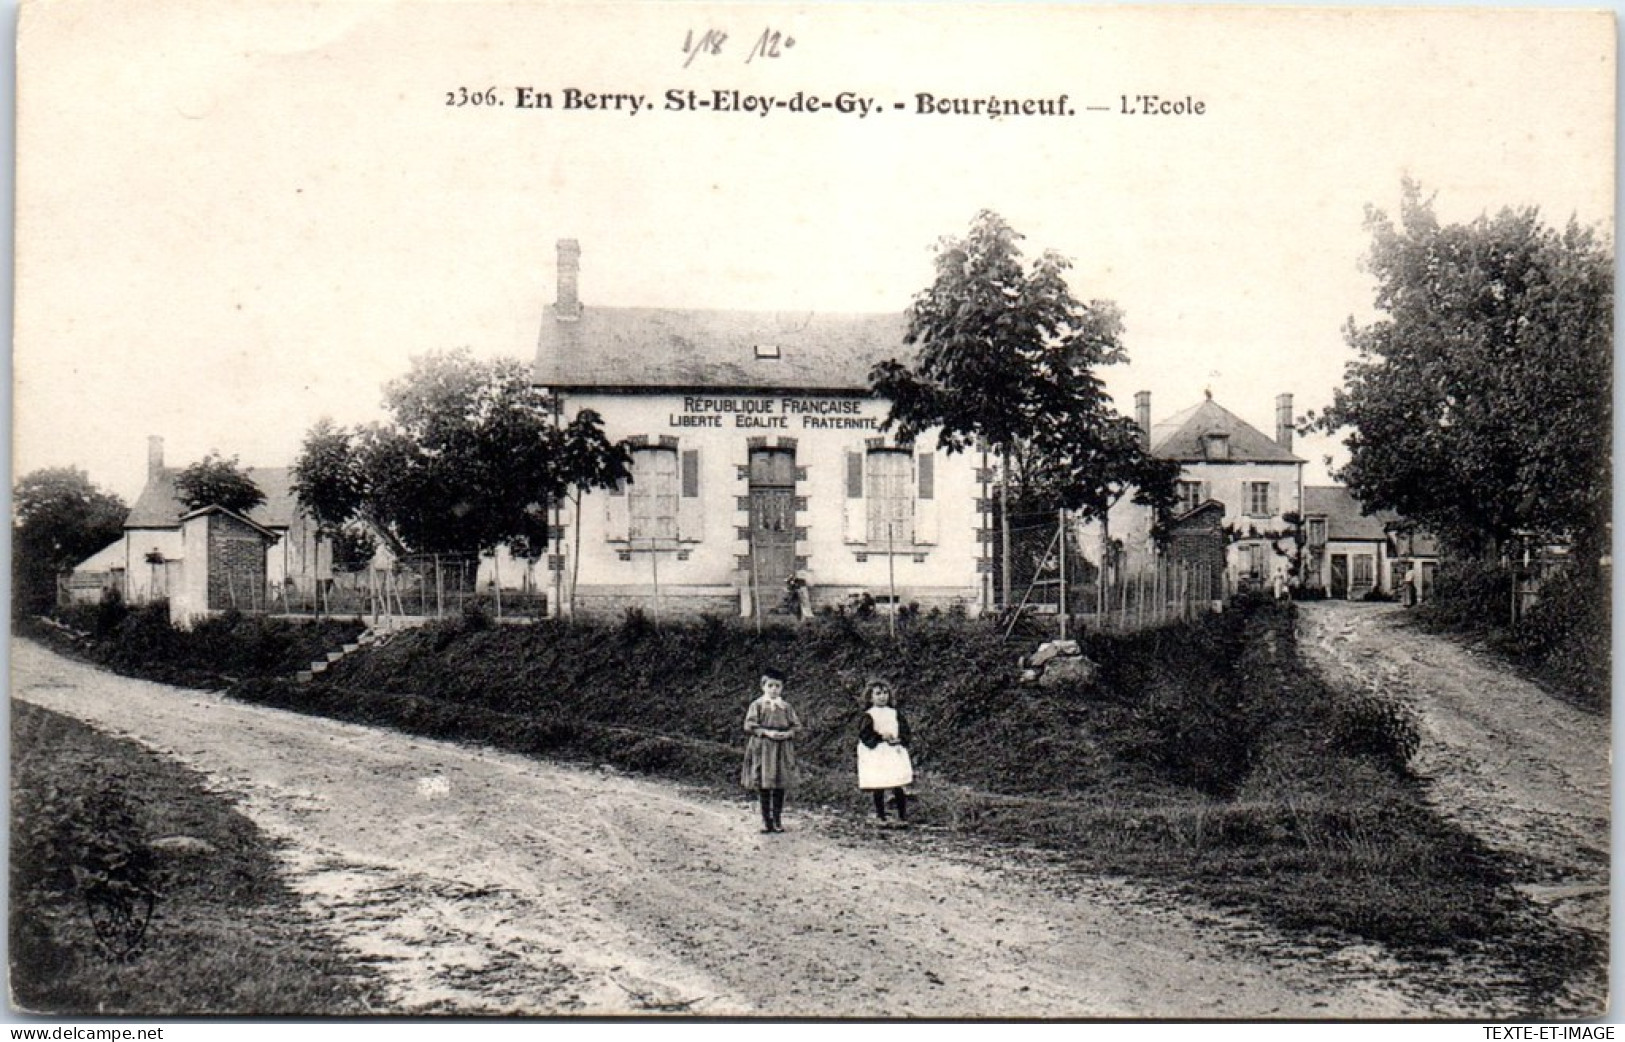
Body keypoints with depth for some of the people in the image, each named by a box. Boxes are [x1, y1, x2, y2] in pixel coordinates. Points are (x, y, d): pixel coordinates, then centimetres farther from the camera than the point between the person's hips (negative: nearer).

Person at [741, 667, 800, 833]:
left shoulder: (786, 707, 8)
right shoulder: (757, 705, 0)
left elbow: (797, 725, 8)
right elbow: (749, 725, -7)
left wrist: (787, 733, -12)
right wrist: (767, 732, -18)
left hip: (782, 749, 2)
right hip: (762, 749, -2)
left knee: (780, 786, 4)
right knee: (763, 785, 0)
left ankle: (777, 819, 13)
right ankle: (766, 819, 9)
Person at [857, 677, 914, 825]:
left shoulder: (895, 713, 9)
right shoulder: (868, 716, -3)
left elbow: (904, 730, 9)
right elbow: (864, 735, -10)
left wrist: (899, 740, -10)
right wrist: (881, 737, -18)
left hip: (895, 755, 3)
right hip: (876, 757, -3)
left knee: (898, 788, 1)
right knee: (878, 789, 0)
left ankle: (903, 817, 8)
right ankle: (881, 817, 10)